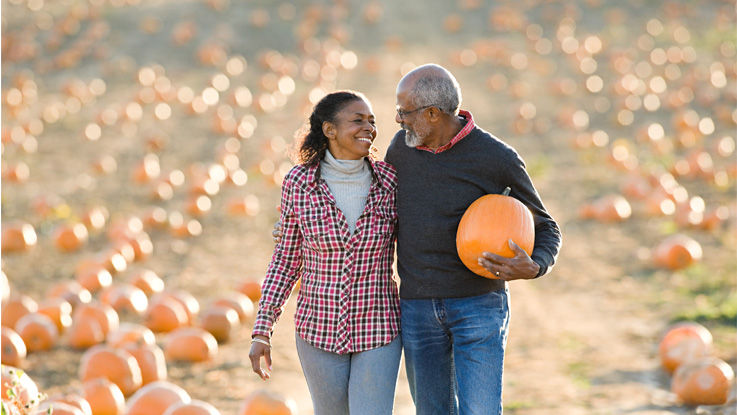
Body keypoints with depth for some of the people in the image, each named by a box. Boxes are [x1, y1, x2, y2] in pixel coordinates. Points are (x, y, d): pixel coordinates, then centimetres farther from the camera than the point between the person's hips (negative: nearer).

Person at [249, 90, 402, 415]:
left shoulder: (388, 180, -7)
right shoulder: (299, 182, -8)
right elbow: (287, 257, 1)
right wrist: (261, 331, -2)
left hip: (378, 330, 0)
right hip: (320, 331, 0)